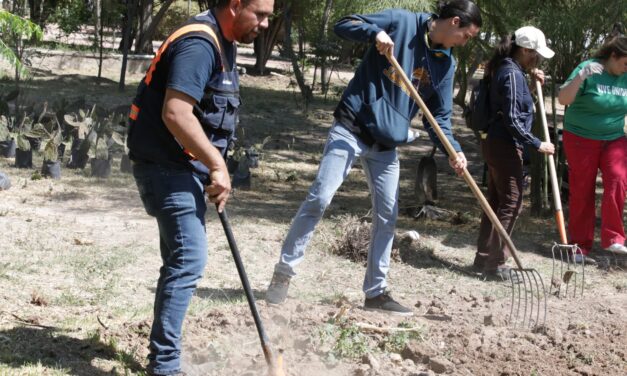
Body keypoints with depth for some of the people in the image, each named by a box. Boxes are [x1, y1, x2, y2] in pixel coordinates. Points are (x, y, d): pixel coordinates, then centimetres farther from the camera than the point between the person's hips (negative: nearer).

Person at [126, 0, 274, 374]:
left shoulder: (222, 44, 14)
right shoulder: (200, 44, -19)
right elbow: (175, 113, -29)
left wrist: (212, 170, 15)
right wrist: (217, 166, -24)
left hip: (184, 167, 11)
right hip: (167, 166, -11)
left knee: (182, 259, 15)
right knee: (190, 258, -14)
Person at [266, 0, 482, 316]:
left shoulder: (446, 64, 7)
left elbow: (439, 116, 9)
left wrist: (452, 150, -8)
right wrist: (375, 32, -27)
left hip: (386, 145, 6)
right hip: (350, 129, -6)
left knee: (387, 215, 6)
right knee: (319, 198, -12)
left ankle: (375, 292, 17)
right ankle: (283, 273, -1)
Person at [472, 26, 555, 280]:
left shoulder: (504, 69, 13)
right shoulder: (513, 74, -16)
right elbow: (512, 120, -21)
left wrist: (532, 85, 10)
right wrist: (537, 145, -17)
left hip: (495, 144, 10)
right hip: (506, 146, -10)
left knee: (496, 202, 14)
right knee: (511, 204, -4)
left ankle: (484, 258, 20)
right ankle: (495, 264, 0)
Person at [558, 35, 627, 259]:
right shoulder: (589, 69, -12)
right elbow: (563, 99, -18)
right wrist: (581, 76, -30)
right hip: (581, 138, -3)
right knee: (581, 191, 4)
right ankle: (580, 244, 16)